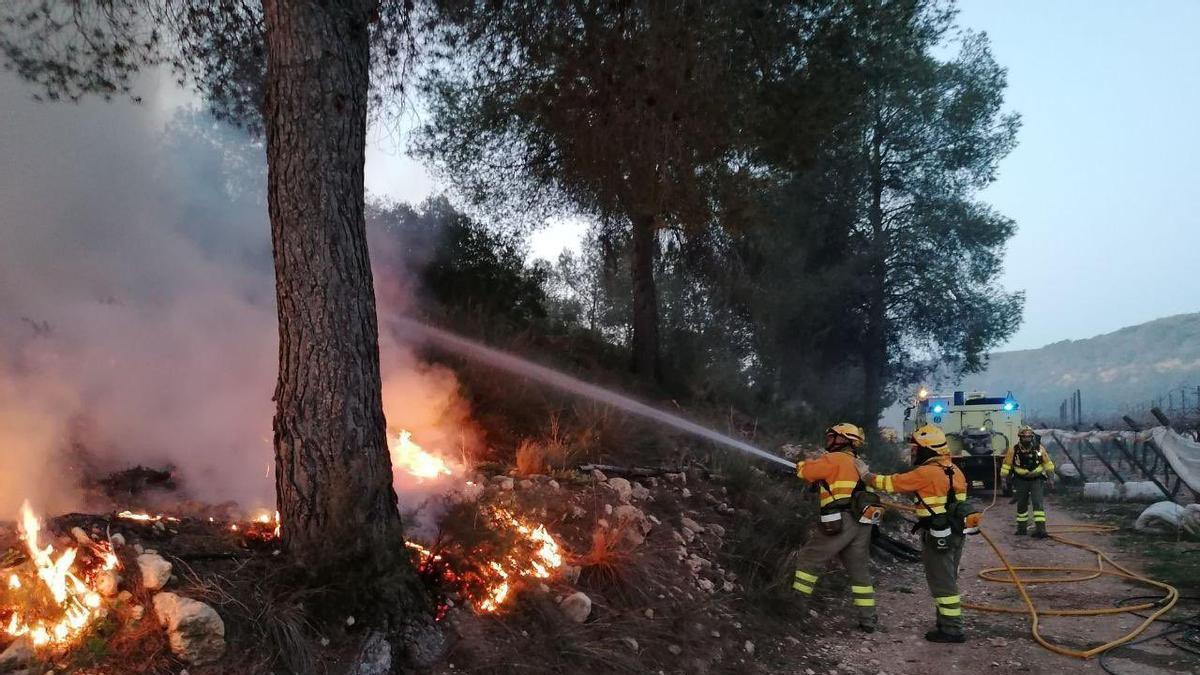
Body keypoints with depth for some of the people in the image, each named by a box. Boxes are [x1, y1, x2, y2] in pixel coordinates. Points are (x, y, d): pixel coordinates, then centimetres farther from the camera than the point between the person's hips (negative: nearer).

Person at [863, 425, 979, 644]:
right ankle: (948, 623, 26)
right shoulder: (953, 470, 7)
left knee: (942, 582, 0)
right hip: (956, 533, 9)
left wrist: (867, 476, 1)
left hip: (938, 537, -9)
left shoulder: (925, 473, -18)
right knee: (947, 580, 17)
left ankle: (952, 630, 5)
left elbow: (890, 483, -12)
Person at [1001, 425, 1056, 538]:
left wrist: (1051, 477, 5)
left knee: (1038, 503, -14)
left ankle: (1040, 528, -16)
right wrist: (1004, 479, -2)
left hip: (1036, 480, -1)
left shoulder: (1039, 449, -10)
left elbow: (1047, 463, 4)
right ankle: (1022, 527, 27)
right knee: (1021, 505, 12)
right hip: (1021, 481, 1)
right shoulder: (1014, 450, -12)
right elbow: (1006, 465, -3)